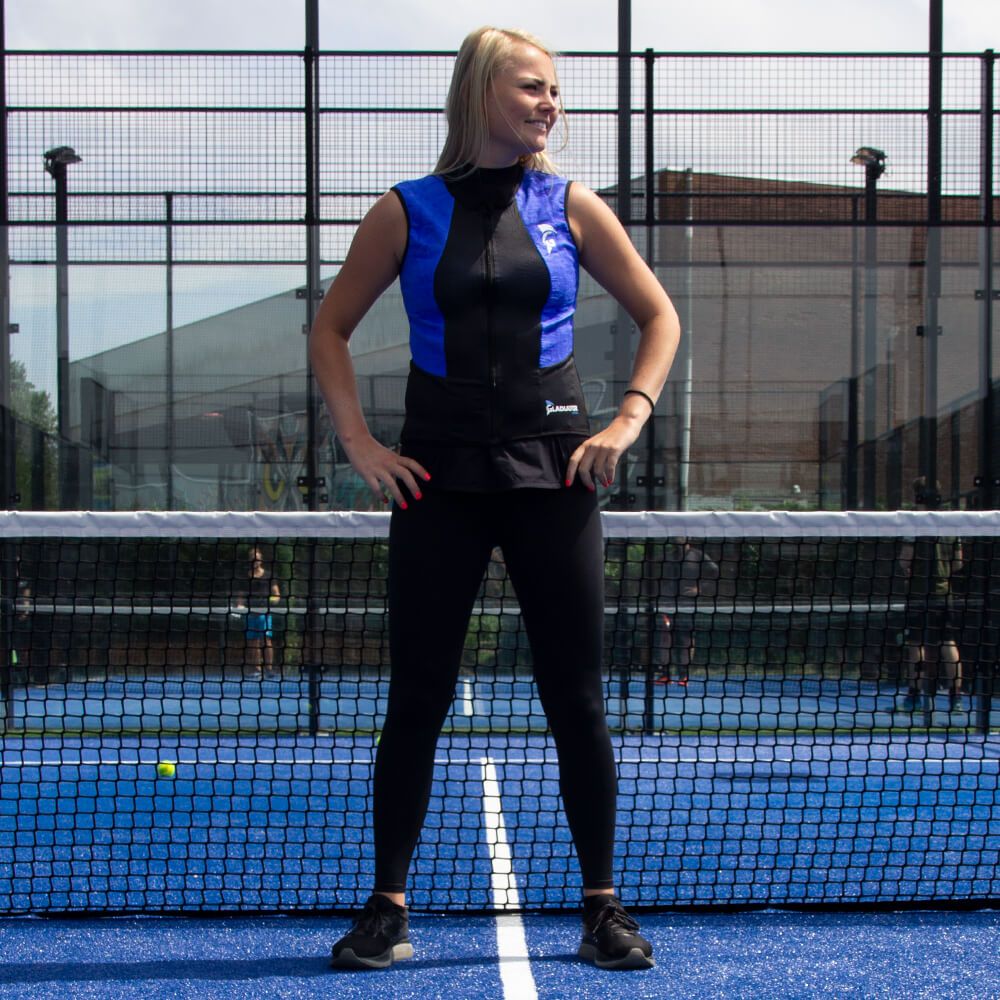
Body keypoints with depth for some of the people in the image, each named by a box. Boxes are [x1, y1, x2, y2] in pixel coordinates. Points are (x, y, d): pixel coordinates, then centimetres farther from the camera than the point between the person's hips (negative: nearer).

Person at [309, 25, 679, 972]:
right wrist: (359, 442, -1)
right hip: (438, 481, 0)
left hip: (552, 473, 1)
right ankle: (388, 906, 11)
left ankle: (602, 906, 13)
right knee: (416, 699, 1)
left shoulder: (571, 208, 5)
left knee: (577, 700, 2)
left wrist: (630, 418, -1)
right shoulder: (408, 211, 3)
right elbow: (330, 329, 10)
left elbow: (658, 316, 12)